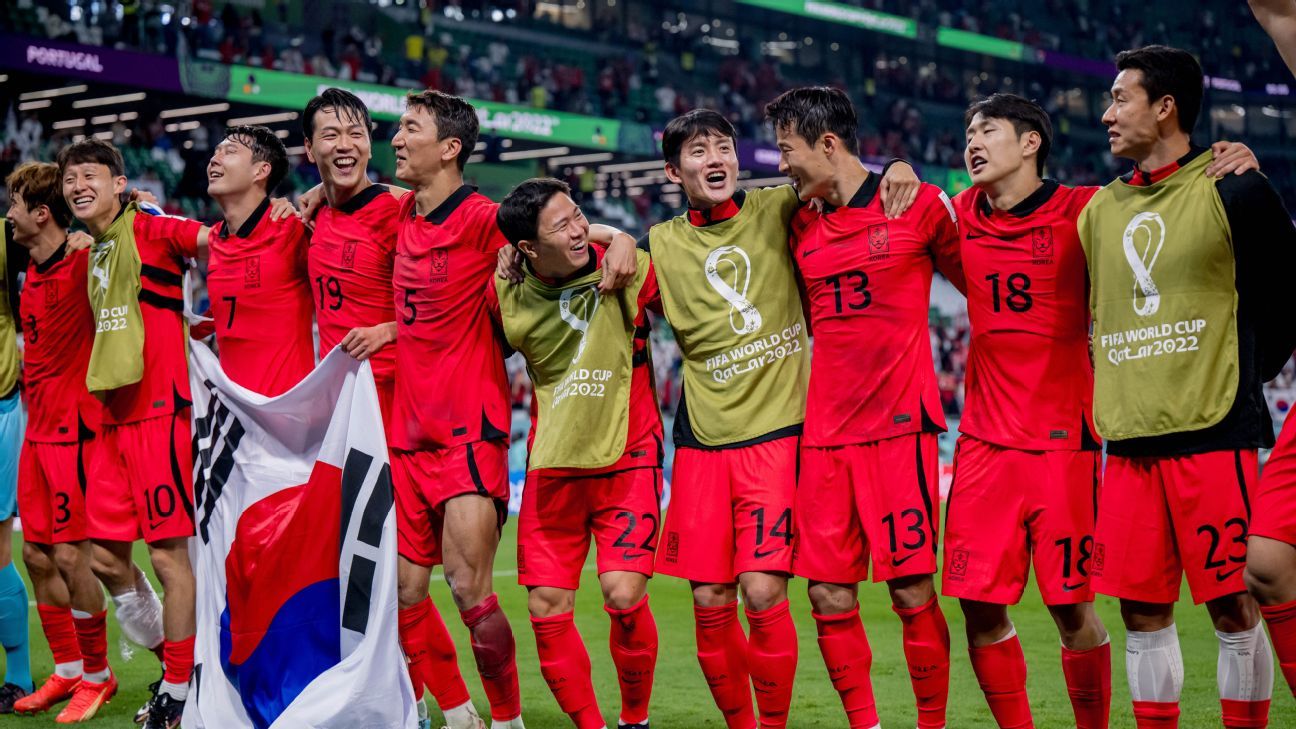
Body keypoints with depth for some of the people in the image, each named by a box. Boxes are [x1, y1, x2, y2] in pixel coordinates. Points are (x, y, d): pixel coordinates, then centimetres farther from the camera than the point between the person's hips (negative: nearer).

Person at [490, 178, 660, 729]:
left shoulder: (625, 270, -11)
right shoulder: (506, 295, -6)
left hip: (627, 460, -2)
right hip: (550, 470, 3)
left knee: (624, 595, -15)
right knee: (546, 610, 1)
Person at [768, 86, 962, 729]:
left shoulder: (918, 204, -1)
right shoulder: (800, 228, 13)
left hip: (900, 427, -5)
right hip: (824, 434, 5)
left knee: (912, 591, -6)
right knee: (829, 596, 2)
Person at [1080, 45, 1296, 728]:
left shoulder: (1233, 189, -3)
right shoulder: (1101, 209, 14)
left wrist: (1233, 380, 6)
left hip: (1213, 435, -5)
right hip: (1128, 441, 5)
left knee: (1234, 606, -2)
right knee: (1143, 609, 7)